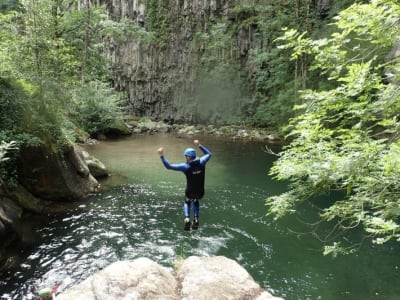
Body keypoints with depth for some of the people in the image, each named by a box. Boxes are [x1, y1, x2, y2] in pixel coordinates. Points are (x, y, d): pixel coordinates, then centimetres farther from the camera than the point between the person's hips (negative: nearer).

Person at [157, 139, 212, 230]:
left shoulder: (185, 166, -18)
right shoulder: (201, 162, -9)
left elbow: (169, 166, -20)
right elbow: (208, 154, 14)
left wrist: (162, 156, -17)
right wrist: (199, 145, 19)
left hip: (190, 191, -3)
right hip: (200, 192, 3)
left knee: (187, 203, 31)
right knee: (195, 201, 36)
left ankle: (187, 218, 7)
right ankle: (196, 219, 20)